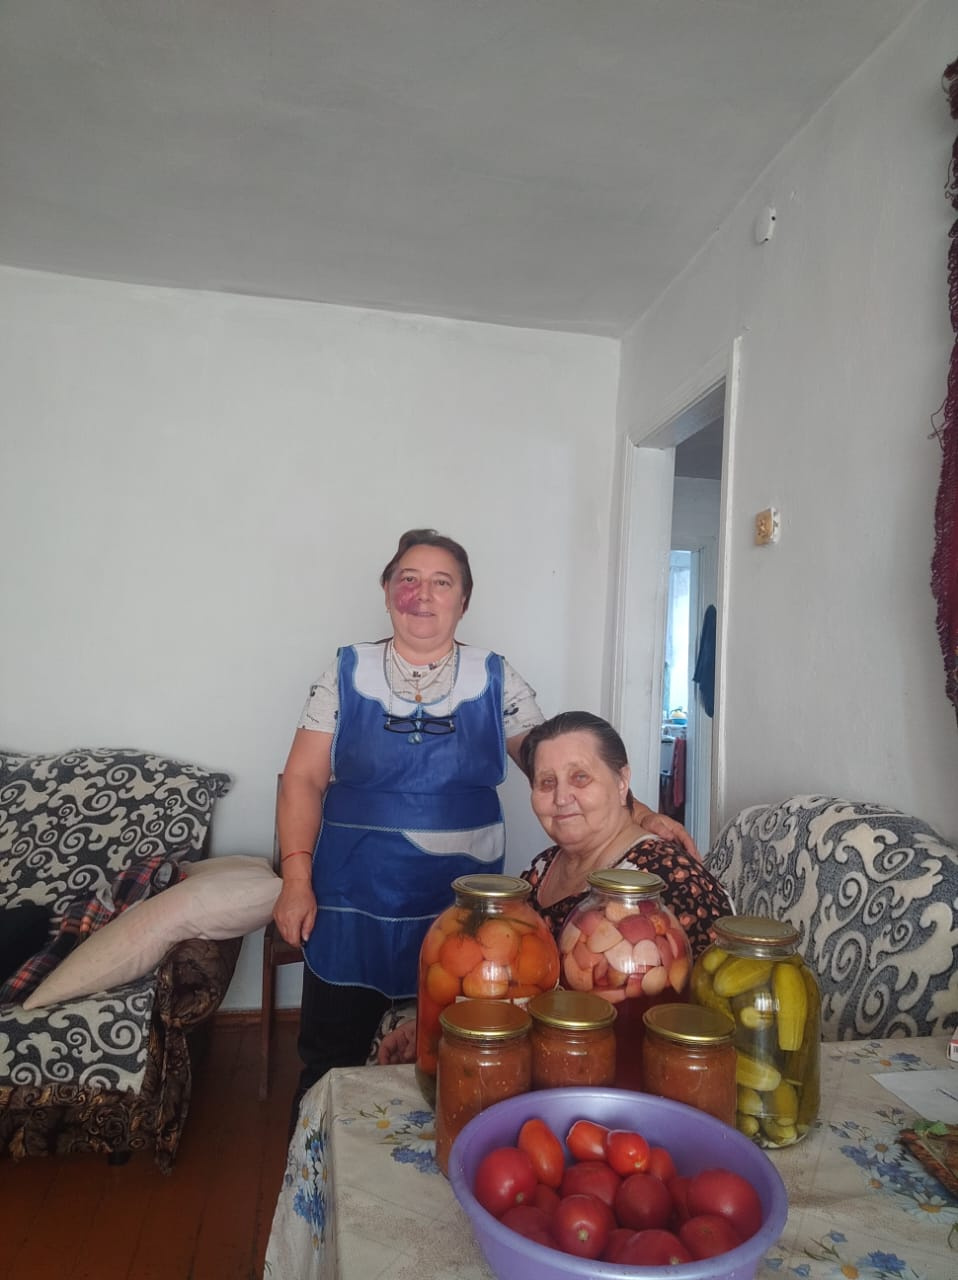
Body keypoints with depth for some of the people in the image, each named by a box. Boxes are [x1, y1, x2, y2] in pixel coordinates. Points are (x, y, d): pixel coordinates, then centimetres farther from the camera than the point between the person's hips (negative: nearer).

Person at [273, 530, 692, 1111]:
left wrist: (636, 814, -13)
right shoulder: (348, 673, 1)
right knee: (332, 1065, 10)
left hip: (460, 911, 0)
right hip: (350, 909, 0)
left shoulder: (497, 680, 2)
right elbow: (304, 780, 1)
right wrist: (297, 881, -6)